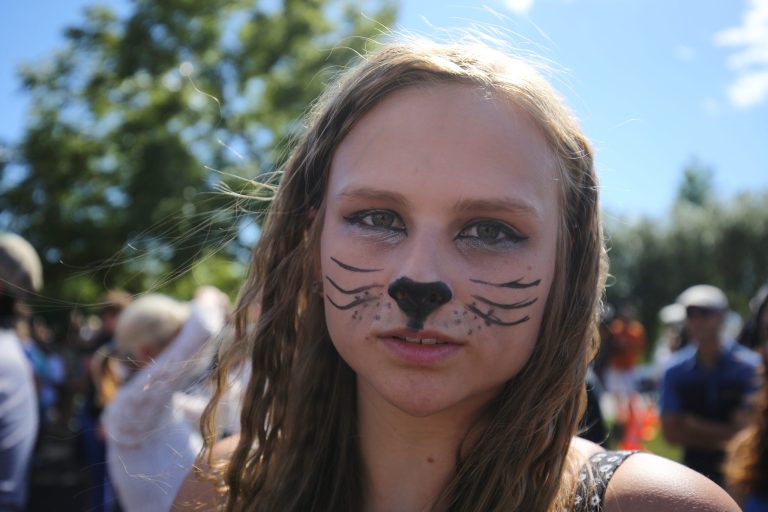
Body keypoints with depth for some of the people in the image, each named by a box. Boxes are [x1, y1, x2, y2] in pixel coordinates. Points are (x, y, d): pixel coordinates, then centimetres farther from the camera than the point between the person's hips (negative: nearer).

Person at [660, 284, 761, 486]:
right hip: (695, 469, 2)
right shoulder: (676, 370, -2)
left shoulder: (749, 366, -9)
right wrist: (719, 438, -8)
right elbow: (671, 432, -2)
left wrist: (695, 424, -8)